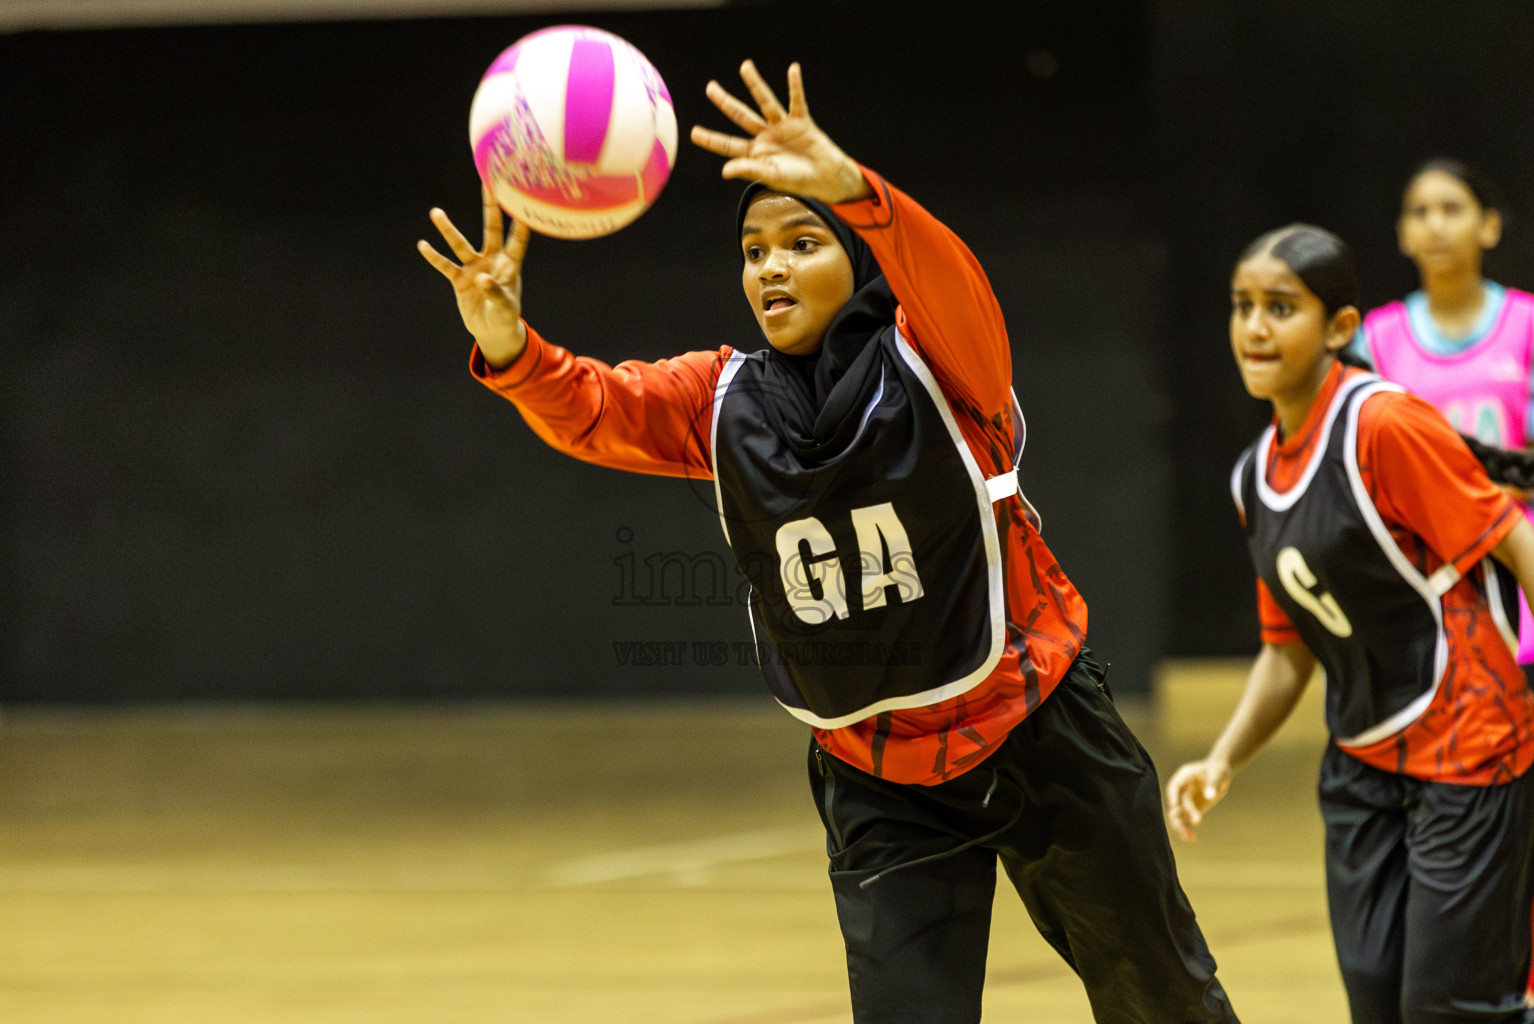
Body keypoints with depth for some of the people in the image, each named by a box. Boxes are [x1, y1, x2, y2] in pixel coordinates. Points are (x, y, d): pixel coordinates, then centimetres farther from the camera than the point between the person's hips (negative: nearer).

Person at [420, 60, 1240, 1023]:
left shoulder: (934, 360, -15)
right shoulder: (724, 399, -3)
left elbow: (955, 288, -37)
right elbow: (596, 409, -19)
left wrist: (850, 187, -57)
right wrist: (509, 349, -43)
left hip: (1041, 737, -2)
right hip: (881, 784, 2)